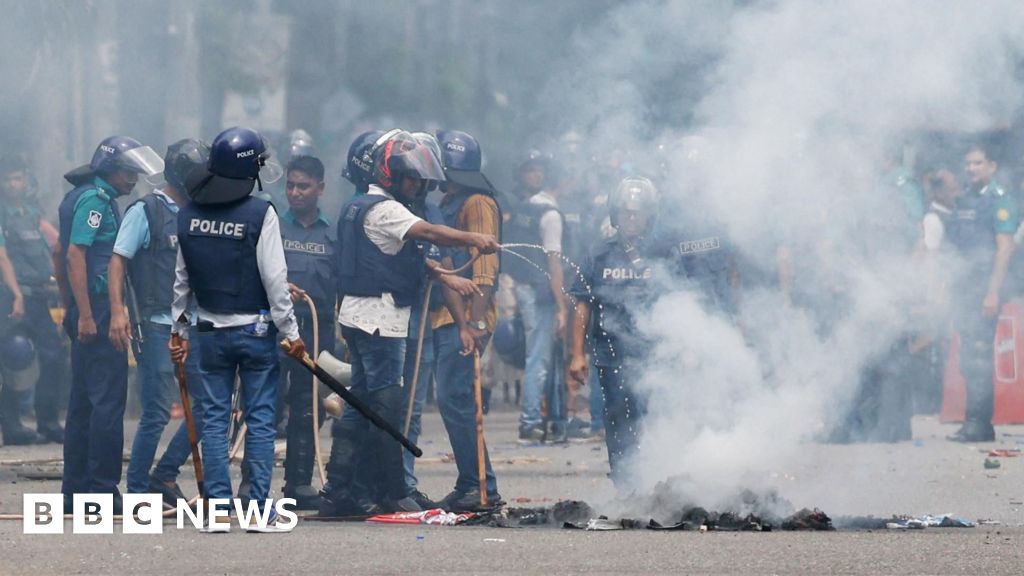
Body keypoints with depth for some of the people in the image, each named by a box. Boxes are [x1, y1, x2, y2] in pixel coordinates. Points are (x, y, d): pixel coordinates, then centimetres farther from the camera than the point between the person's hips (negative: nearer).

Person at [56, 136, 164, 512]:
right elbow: (74, 255, -20)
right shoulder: (95, 199, -12)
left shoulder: (79, 197, 19)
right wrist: (85, 315, -23)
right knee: (108, 400, -8)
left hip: (86, 314, 11)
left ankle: (75, 489, 14)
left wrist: (70, 308, 28)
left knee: (83, 402, 12)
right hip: (98, 310, -11)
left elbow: (60, 252, 26)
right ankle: (102, 489, -9)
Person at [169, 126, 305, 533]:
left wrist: (178, 328, 19)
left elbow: (182, 277, 10)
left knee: (214, 418, 7)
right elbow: (274, 278, -12)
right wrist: (291, 332, -5)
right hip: (256, 329, -4)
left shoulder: (189, 214, 3)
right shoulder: (259, 214, -12)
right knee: (260, 419, 1)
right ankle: (260, 510, -2)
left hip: (211, 331, 4)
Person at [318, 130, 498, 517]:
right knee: (386, 405, -6)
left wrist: (446, 277, 11)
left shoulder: (359, 208, 19)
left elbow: (410, 255, 19)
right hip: (379, 319, -10)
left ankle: (337, 491, 10)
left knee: (360, 403, 11)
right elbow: (427, 232, -27)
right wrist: (473, 239, -33)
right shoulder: (383, 209, -12)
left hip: (359, 318, 10)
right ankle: (395, 494, -3)